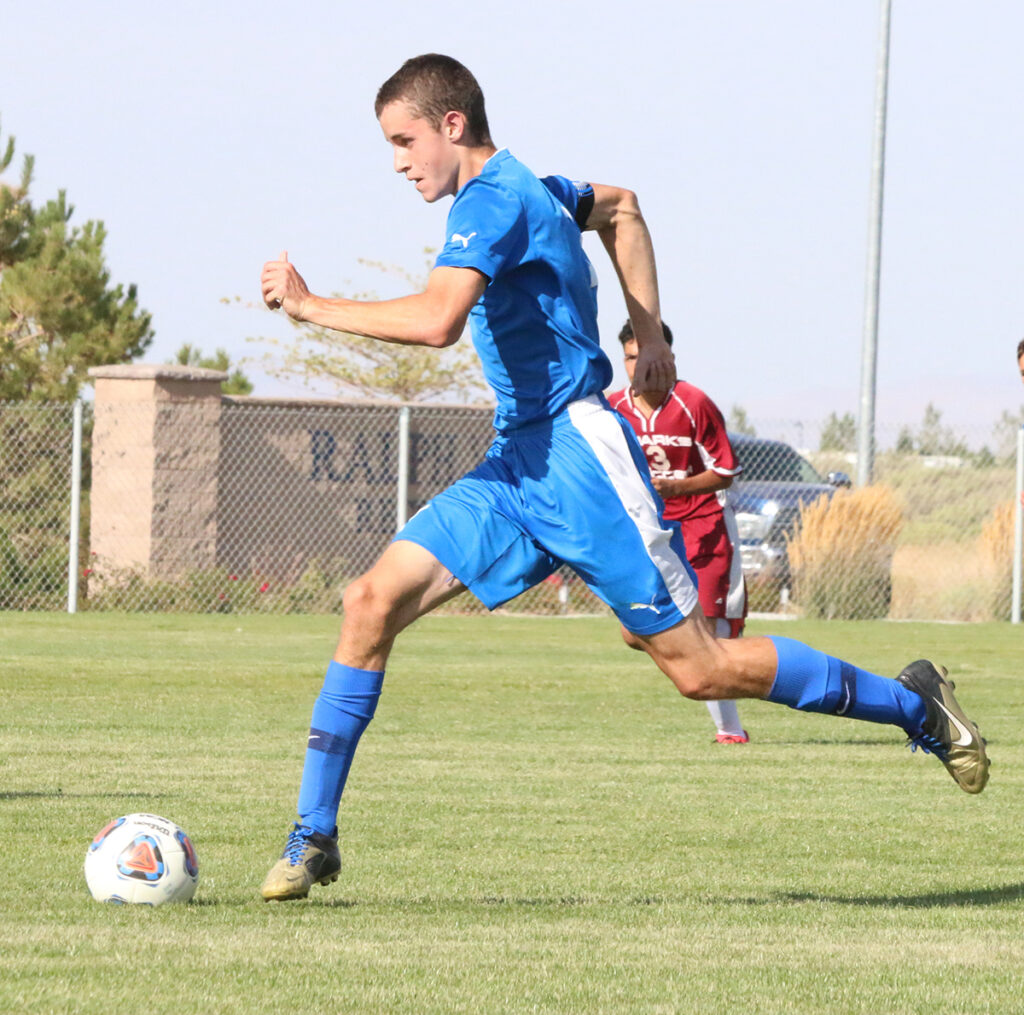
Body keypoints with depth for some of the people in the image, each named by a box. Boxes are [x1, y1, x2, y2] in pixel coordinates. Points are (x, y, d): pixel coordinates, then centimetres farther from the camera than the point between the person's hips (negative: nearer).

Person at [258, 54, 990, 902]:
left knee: (699, 667, -4)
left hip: (579, 454, -10)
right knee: (373, 601, -6)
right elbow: (620, 207, 35)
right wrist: (649, 332, 30)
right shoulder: (525, 189, 15)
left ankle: (914, 705, 13)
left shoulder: (493, 202, -16)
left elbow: (435, 321, -32)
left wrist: (310, 306, -23)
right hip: (517, 463, 10)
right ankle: (313, 837, -5)